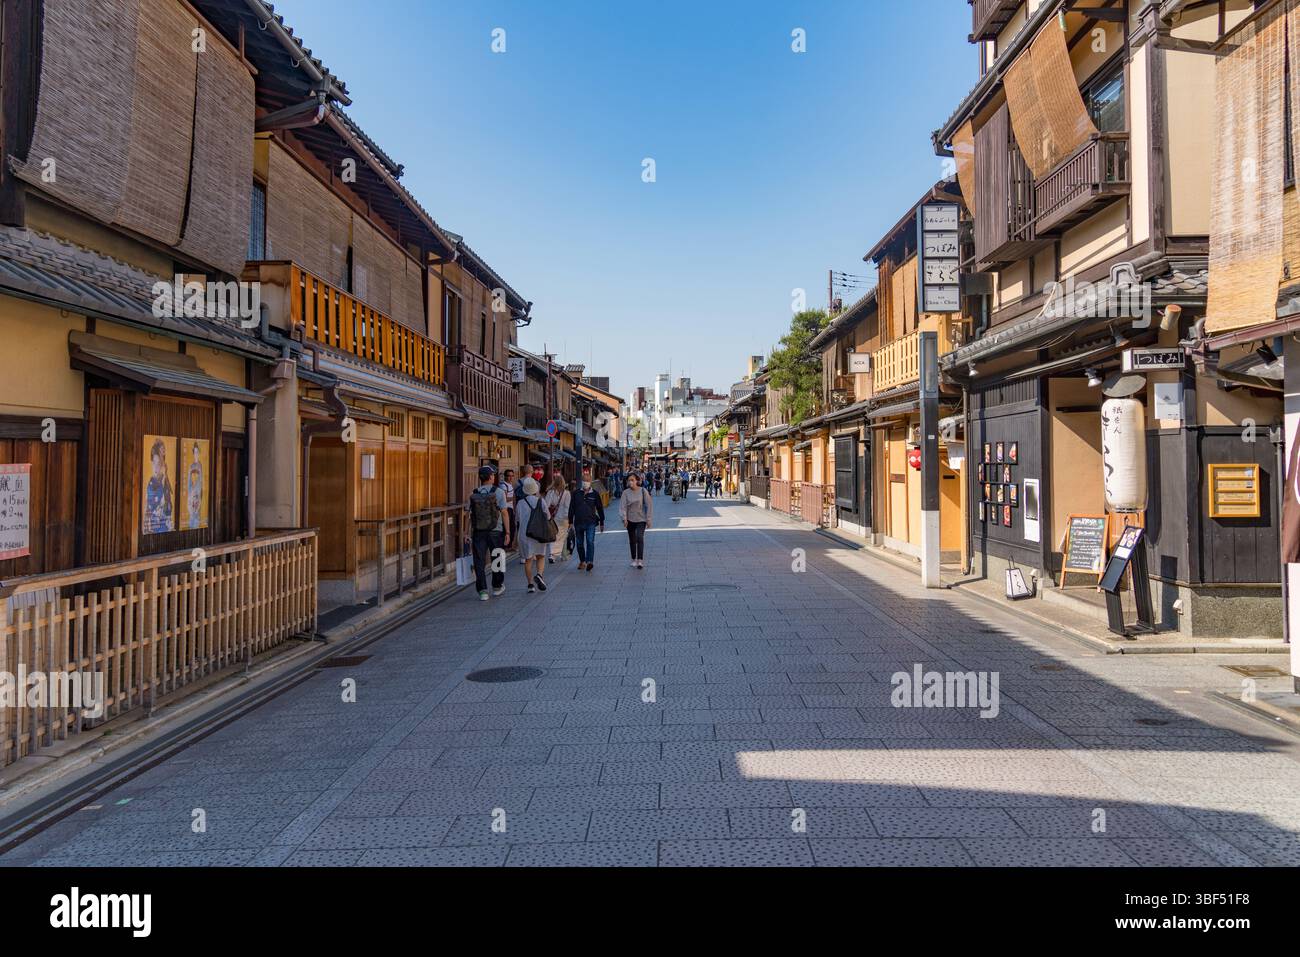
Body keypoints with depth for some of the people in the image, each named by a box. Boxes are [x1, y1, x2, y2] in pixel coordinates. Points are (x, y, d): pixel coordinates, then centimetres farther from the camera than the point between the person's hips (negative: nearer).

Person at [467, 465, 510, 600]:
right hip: (495, 532, -2)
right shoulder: (498, 492, -6)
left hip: (478, 532, 2)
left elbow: (469, 515, 1)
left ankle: (482, 591, 1)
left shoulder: (473, 494, 3)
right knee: (497, 560, 14)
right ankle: (497, 587, 27)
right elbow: (504, 513, -9)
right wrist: (507, 532, -5)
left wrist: (469, 534, 4)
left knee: (479, 562, 5)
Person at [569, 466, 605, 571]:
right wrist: (571, 522, 3)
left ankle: (589, 561, -20)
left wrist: (602, 523, 10)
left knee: (590, 541, -16)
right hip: (578, 522, 2)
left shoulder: (595, 494, 3)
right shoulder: (576, 493, 5)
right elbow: (571, 508, 7)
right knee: (580, 543, 11)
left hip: (591, 522, -2)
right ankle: (582, 561, 26)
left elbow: (600, 508, 9)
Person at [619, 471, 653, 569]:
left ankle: (640, 560, -17)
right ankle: (634, 560, 23)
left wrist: (649, 519, -4)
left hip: (641, 519, -3)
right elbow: (623, 506, -5)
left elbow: (649, 505, -2)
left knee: (640, 538, -17)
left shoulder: (643, 491, -6)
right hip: (630, 520, 3)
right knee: (632, 540, 10)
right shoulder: (626, 493, -2)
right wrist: (624, 518, -17)